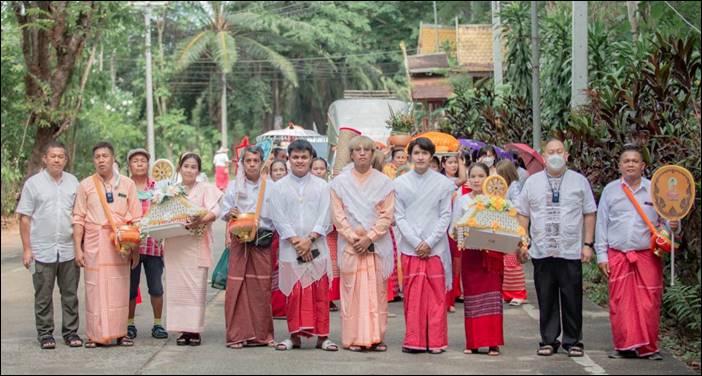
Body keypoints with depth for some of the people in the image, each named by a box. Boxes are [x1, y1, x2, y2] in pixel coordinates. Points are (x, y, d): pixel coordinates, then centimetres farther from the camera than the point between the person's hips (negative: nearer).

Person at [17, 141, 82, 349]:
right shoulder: (33, 183, 1)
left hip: (69, 249, 2)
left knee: (70, 293, 6)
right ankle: (45, 334, 11)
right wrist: (27, 249, -5)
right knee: (43, 295, 3)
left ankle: (71, 332, 14)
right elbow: (24, 218, 0)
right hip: (43, 250, -2)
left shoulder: (73, 182, 10)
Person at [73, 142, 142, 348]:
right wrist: (78, 249, -2)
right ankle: (95, 335, 1)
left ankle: (120, 333, 9)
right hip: (94, 244, -1)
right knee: (95, 288, -3)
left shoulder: (127, 184, 8)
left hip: (120, 244, 1)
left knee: (120, 289, 0)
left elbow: (136, 218, 8)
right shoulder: (85, 185, 6)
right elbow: (78, 219, 5)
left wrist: (136, 249, 4)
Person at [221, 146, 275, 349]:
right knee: (237, 286, -6)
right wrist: (230, 214, -14)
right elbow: (224, 212, 8)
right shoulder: (233, 186, 10)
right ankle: (237, 335, -2)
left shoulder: (270, 187, 7)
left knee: (262, 287, 0)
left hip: (263, 242, 0)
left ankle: (262, 334, 9)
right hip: (239, 242, 0)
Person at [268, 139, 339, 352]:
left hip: (317, 248, 0)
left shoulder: (321, 186, 7)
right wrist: (296, 241, -10)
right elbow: (279, 218, 0)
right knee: (294, 294, 1)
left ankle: (322, 336, 7)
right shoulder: (279, 187, 7)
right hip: (290, 250, 0)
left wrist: (309, 239, -11)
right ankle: (295, 336, 9)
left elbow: (325, 217, 1)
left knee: (320, 294, 0)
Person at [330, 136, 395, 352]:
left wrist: (370, 237, -10)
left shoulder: (384, 182, 6)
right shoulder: (340, 182, 6)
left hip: (377, 244, 0)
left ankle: (376, 336, 4)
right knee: (352, 291, -3)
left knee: (376, 291, 0)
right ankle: (354, 338, 0)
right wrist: (354, 237, -9)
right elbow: (338, 215, 2)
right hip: (350, 244, 0)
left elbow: (387, 215, 1)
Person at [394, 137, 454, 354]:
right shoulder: (400, 183, 4)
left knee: (437, 295, 0)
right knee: (412, 295, 1)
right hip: (410, 247, 1)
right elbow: (399, 217, 3)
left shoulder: (443, 183, 1)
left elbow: (445, 216, 1)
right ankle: (414, 341, 7)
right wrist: (416, 242, -7)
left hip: (435, 246, -1)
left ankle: (436, 341, 7)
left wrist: (429, 242, -9)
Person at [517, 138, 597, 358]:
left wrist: (588, 244, 1)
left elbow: (589, 214, 7)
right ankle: (548, 341, 13)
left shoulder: (579, 181, 7)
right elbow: (523, 214, 12)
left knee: (572, 299, 1)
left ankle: (573, 341, 11)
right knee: (546, 300, 4)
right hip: (541, 251, 1)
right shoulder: (532, 182, 9)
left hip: (571, 251, -1)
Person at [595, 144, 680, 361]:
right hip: (617, 256, 1)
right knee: (620, 303, 0)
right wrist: (602, 255, 5)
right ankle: (624, 346, 10)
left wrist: (673, 226, -11)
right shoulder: (610, 190, 9)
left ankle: (648, 348, 7)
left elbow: (666, 220, 13)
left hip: (647, 256, -1)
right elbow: (601, 224, 10)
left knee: (649, 304, -3)